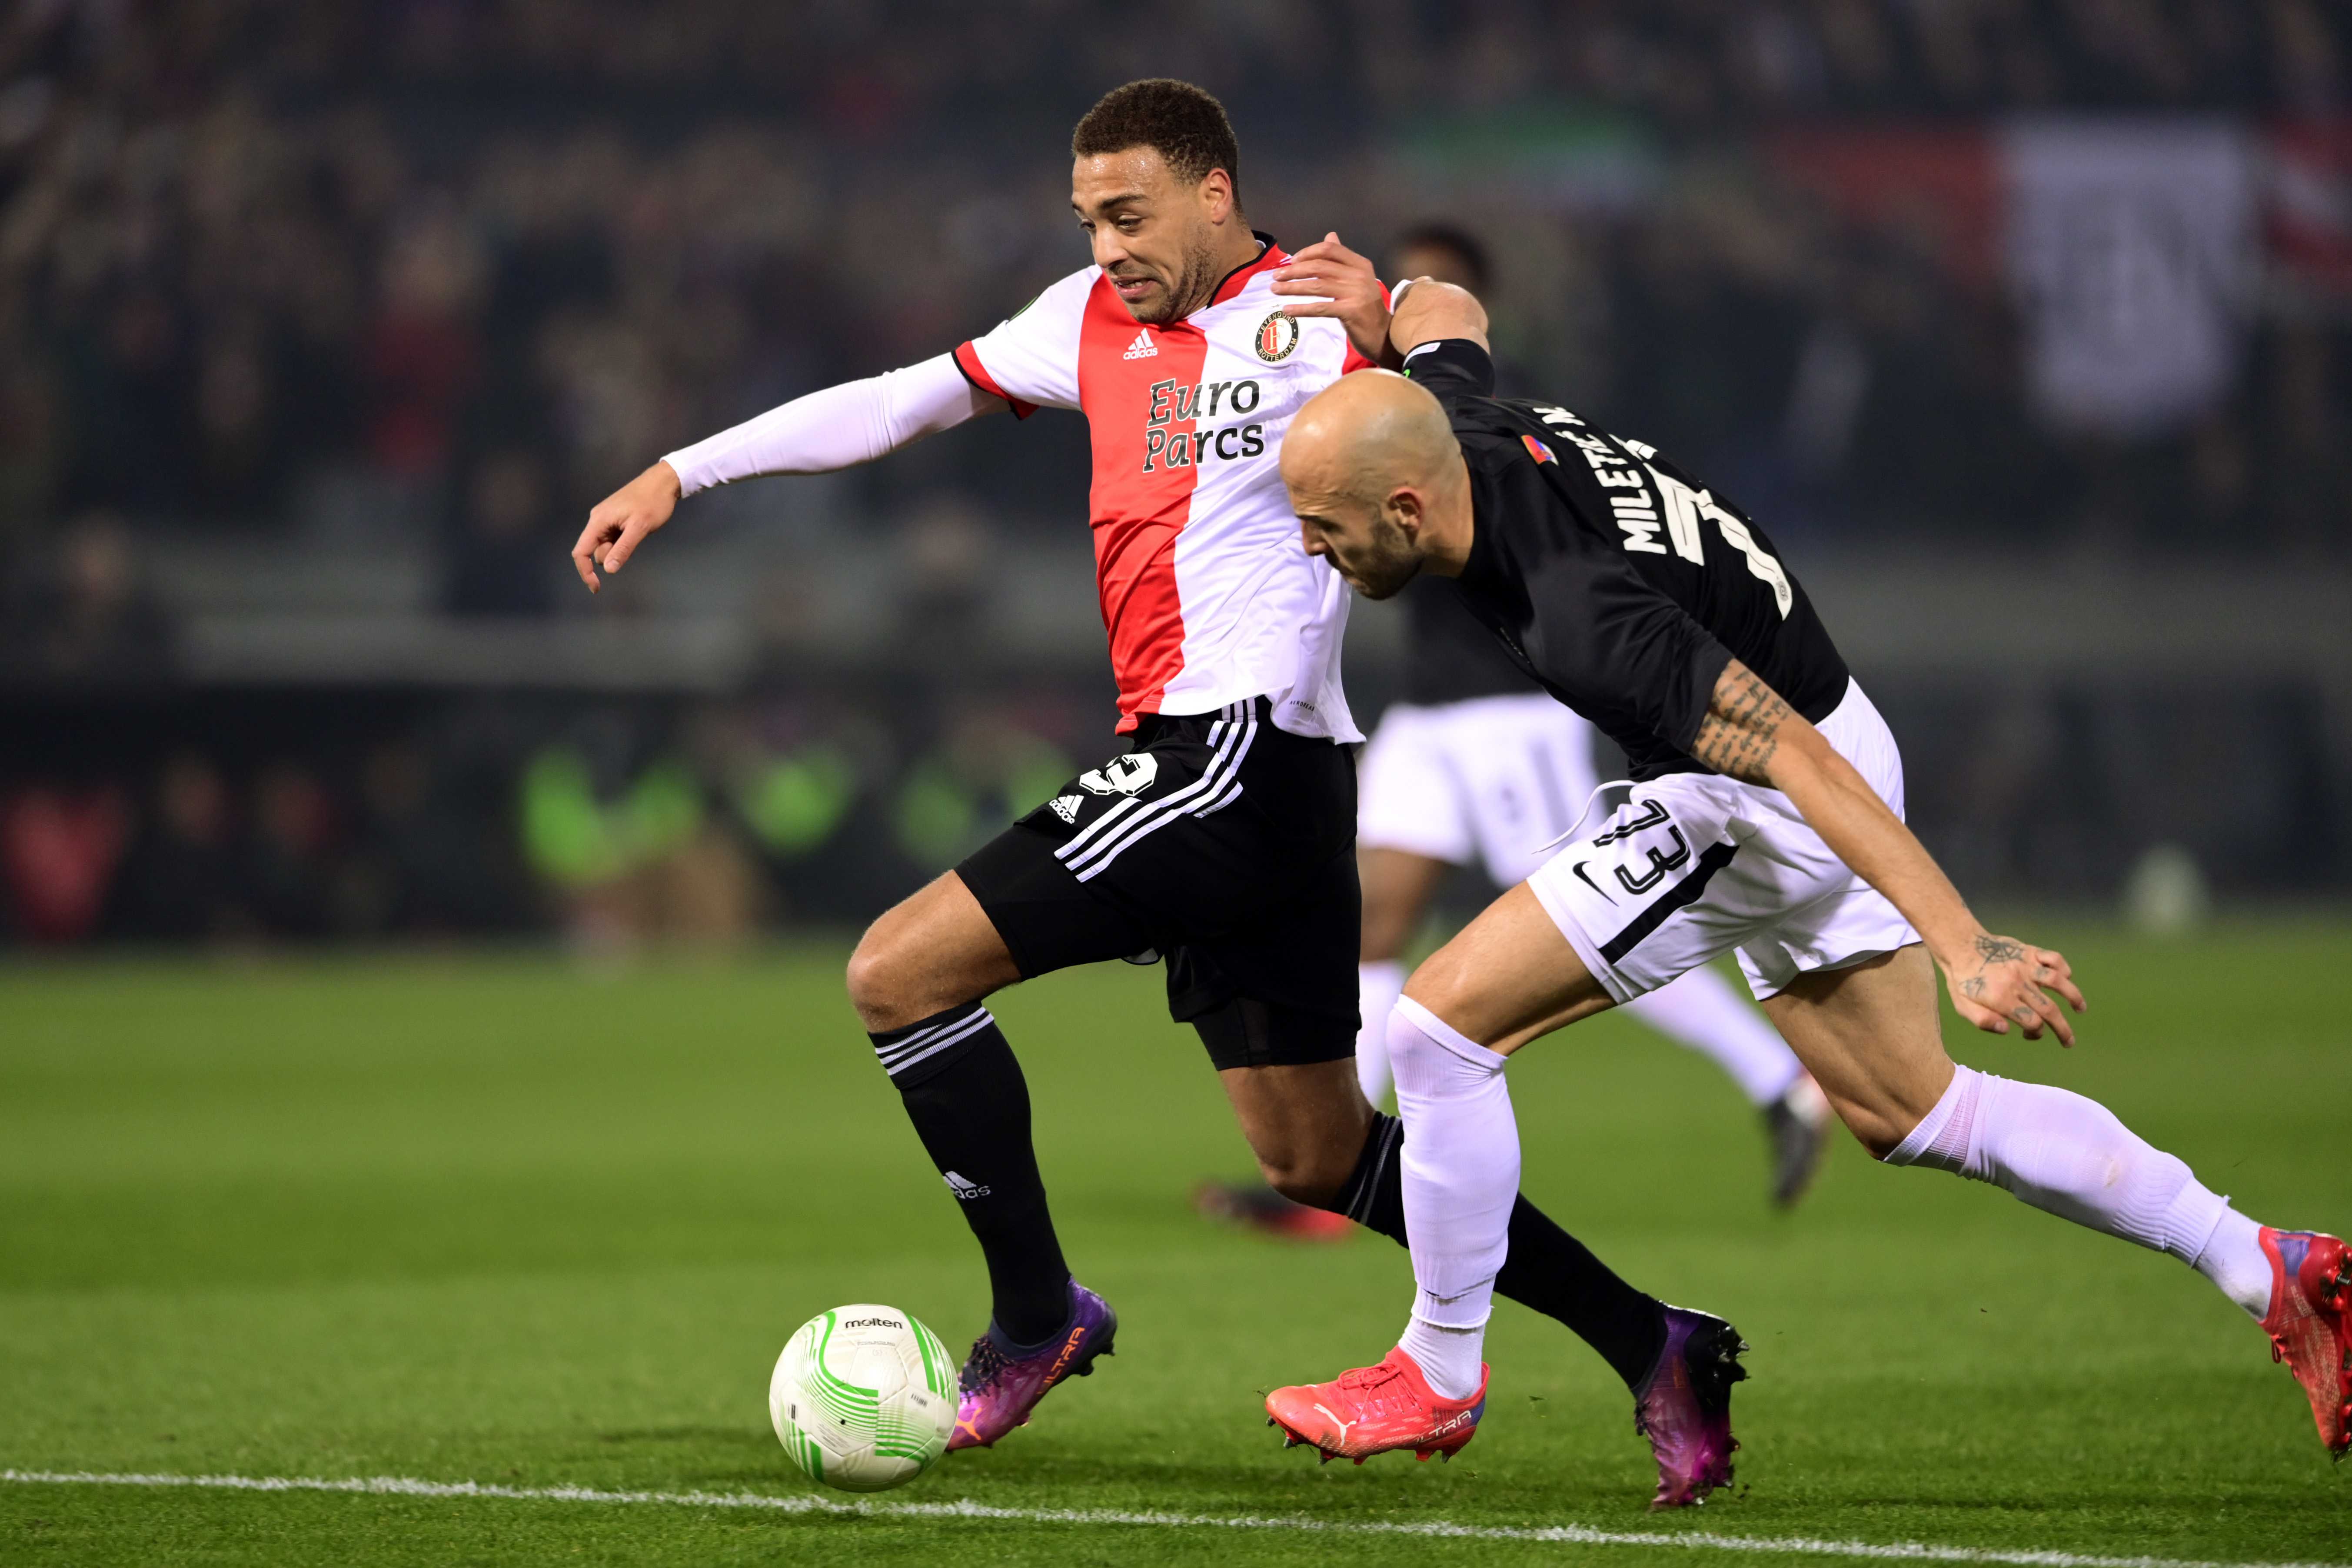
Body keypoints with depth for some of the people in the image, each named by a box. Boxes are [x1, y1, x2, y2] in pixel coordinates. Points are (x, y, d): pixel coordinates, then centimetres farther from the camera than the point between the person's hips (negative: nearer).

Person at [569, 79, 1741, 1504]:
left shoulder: (1317, 310, -7)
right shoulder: (1095, 319, 17)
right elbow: (895, 406, 21)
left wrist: (1393, 343, -33)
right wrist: (677, 478, 17)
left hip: (1243, 746, -9)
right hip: (1226, 777, 9)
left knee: (900, 971, -11)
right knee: (1314, 1157, 13)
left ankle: (1038, 1316, -1)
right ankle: (1646, 1346, 17)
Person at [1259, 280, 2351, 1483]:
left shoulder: (1578, 621, -35)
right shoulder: (1453, 423, -11)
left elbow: (1797, 756, -36)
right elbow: (1445, 309, 16)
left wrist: (1963, 949, -38)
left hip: (1768, 805, -10)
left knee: (1442, 1021, -9)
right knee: (1912, 1116, 18)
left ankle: (1440, 1374, 6)